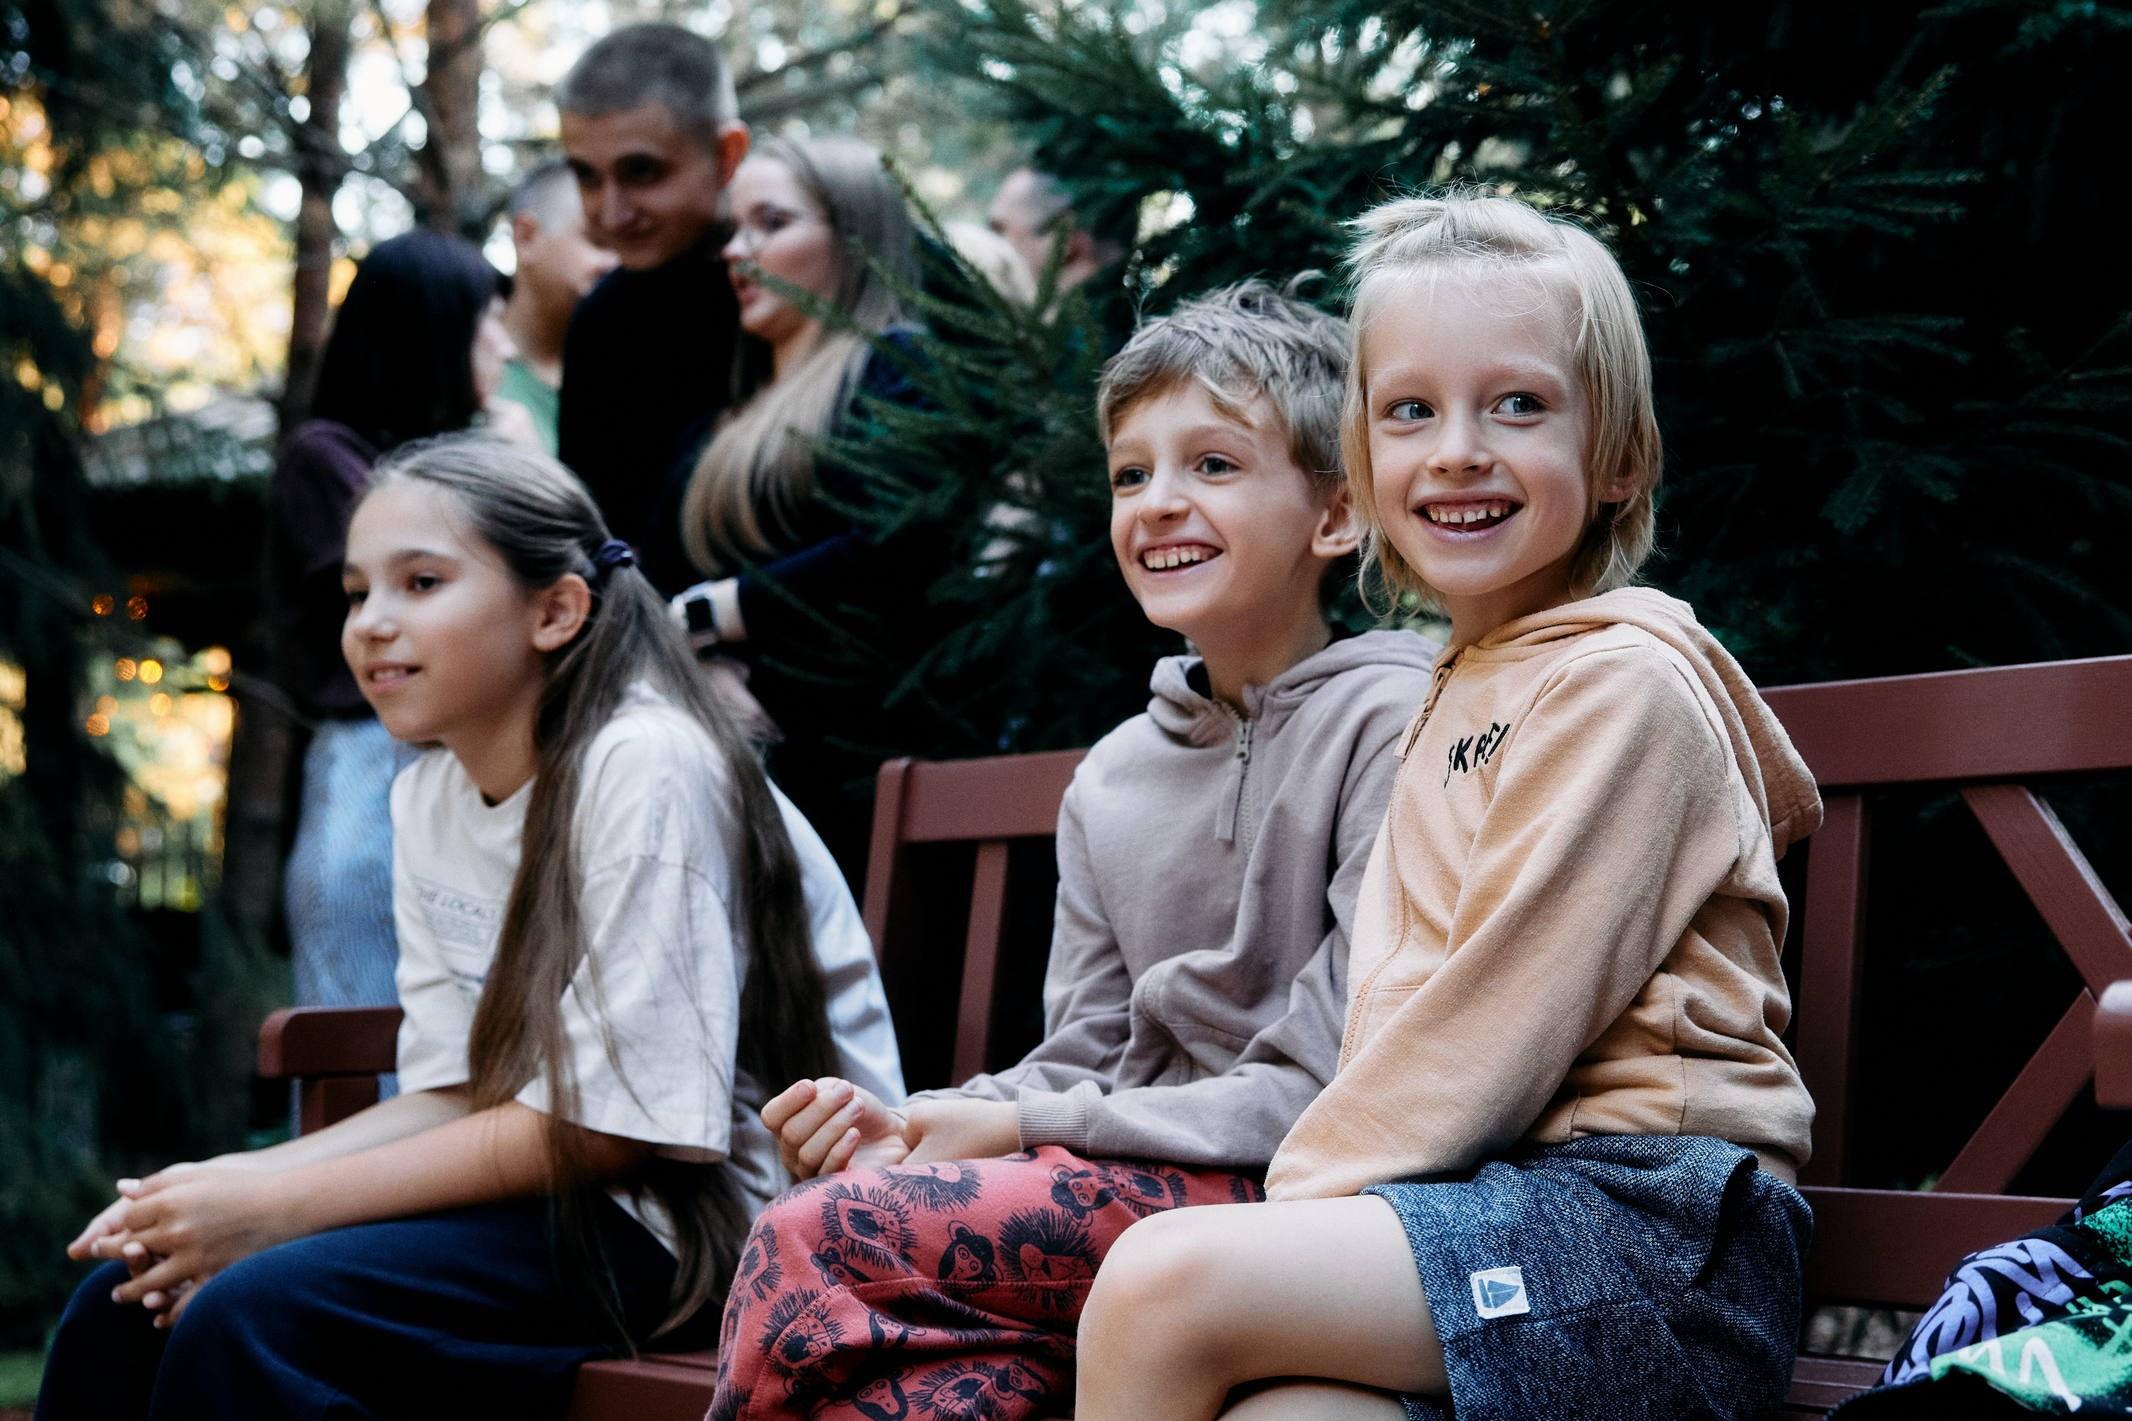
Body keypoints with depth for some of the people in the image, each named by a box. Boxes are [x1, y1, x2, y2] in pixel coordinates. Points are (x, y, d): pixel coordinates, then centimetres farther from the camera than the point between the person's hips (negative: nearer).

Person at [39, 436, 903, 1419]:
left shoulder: (643, 772, -18)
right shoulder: (429, 797, 8)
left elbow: (607, 1126, -20)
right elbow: (457, 1095, 8)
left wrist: (280, 1204, -19)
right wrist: (236, 1184, -9)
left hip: (724, 1216, -8)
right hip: (562, 1193, 8)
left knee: (254, 1316, -24)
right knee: (131, 1303, -3)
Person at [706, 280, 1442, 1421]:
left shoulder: (1390, 723, -8)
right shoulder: (1112, 779, 15)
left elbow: (1342, 1081, -14)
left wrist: (1023, 1128, -13)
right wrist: (920, 1129, -6)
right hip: (1131, 1192, 6)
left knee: (812, 1243, -21)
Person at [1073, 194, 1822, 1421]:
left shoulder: (1621, 685, -6)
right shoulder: (1464, 696, 23)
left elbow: (1506, 1017, -13)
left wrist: (1311, 1185, -7)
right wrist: (1315, 1192, 2)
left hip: (1645, 1220, -7)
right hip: (1509, 1203, 7)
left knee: (1165, 1283, -24)